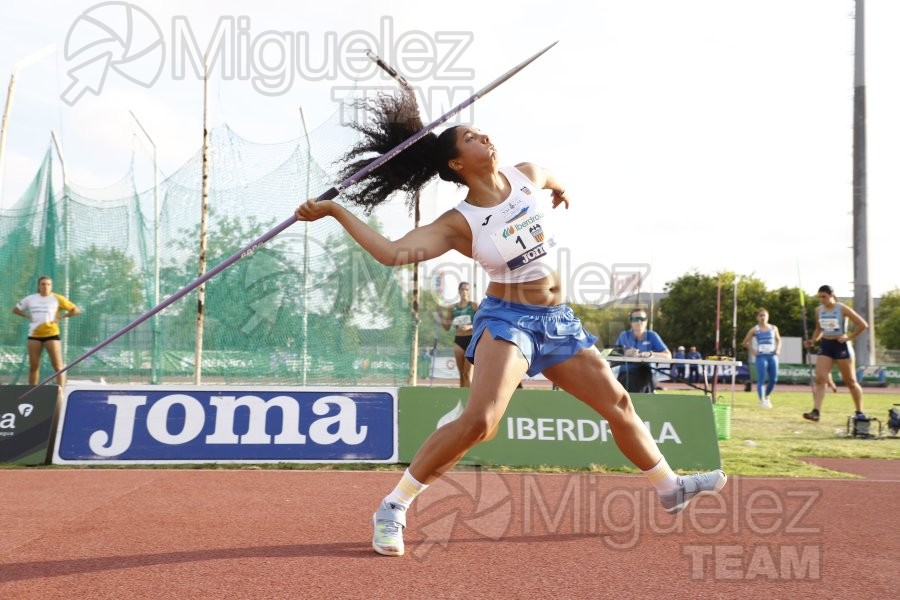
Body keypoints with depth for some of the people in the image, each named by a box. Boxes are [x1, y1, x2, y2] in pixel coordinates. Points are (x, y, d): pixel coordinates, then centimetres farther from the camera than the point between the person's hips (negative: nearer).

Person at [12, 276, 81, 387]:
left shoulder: (57, 298, 1)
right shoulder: (30, 299, 10)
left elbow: (76, 310, 1)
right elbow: (15, 309, 22)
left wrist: (60, 317, -7)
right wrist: (28, 316, 6)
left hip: (51, 334, -3)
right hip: (34, 335, 3)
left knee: (58, 365, -8)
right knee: (33, 366, 6)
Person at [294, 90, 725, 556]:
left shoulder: (529, 176, 0)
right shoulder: (458, 223, -13)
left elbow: (555, 184, 26)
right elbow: (391, 252, -24)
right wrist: (334, 211, -25)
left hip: (558, 320, 6)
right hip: (507, 318, -6)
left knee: (618, 404, 14)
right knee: (480, 420, -27)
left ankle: (670, 489, 36)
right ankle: (393, 508, -16)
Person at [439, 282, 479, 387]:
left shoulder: (474, 306, 0)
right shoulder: (452, 308, 9)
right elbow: (447, 328, 13)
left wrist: (470, 326, -19)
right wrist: (443, 322, -8)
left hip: (471, 339, -3)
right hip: (458, 340, 4)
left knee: (468, 373, -9)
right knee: (461, 373, 7)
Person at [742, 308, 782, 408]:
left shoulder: (773, 328, 10)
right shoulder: (754, 330, 2)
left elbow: (778, 340, 23)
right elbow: (745, 342, 8)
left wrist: (778, 349, 5)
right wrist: (753, 351, -2)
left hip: (772, 356, 3)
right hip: (761, 356, -3)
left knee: (774, 379, 3)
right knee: (761, 379, -11)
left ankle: (767, 396, 28)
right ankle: (762, 400, -9)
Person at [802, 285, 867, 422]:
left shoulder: (842, 309, -10)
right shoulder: (818, 310, 5)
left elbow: (863, 325, -10)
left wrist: (849, 337, -12)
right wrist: (813, 340, 4)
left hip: (841, 346, -4)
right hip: (825, 345, 4)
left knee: (851, 382, 7)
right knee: (820, 379, -12)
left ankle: (860, 413, 20)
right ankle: (816, 412, -18)